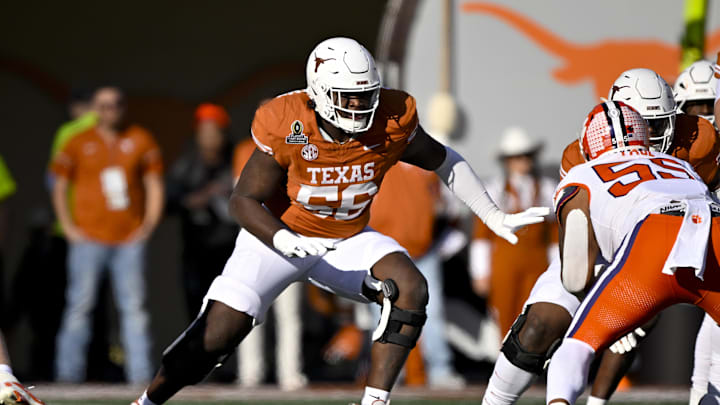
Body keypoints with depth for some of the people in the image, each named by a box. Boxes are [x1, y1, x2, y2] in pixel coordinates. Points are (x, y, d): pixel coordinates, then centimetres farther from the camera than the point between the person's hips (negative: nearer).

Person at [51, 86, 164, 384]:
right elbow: (59, 187, 8)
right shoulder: (79, 144, 5)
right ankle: (69, 371, -3)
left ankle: (140, 371, -2)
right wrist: (69, 228, -2)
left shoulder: (140, 141, 9)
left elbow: (154, 184, 11)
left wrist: (149, 225, 2)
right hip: (89, 239, -1)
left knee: (134, 306, -2)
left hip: (130, 239, 1)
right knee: (80, 305, -6)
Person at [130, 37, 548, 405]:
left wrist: (496, 217, 0)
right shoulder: (286, 128, -24)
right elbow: (244, 200, -16)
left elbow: (444, 162, 1)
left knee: (410, 288, -25)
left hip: (349, 243, 3)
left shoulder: (392, 122, -18)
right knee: (216, 336, -12)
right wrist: (282, 240, -36)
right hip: (283, 236, -2)